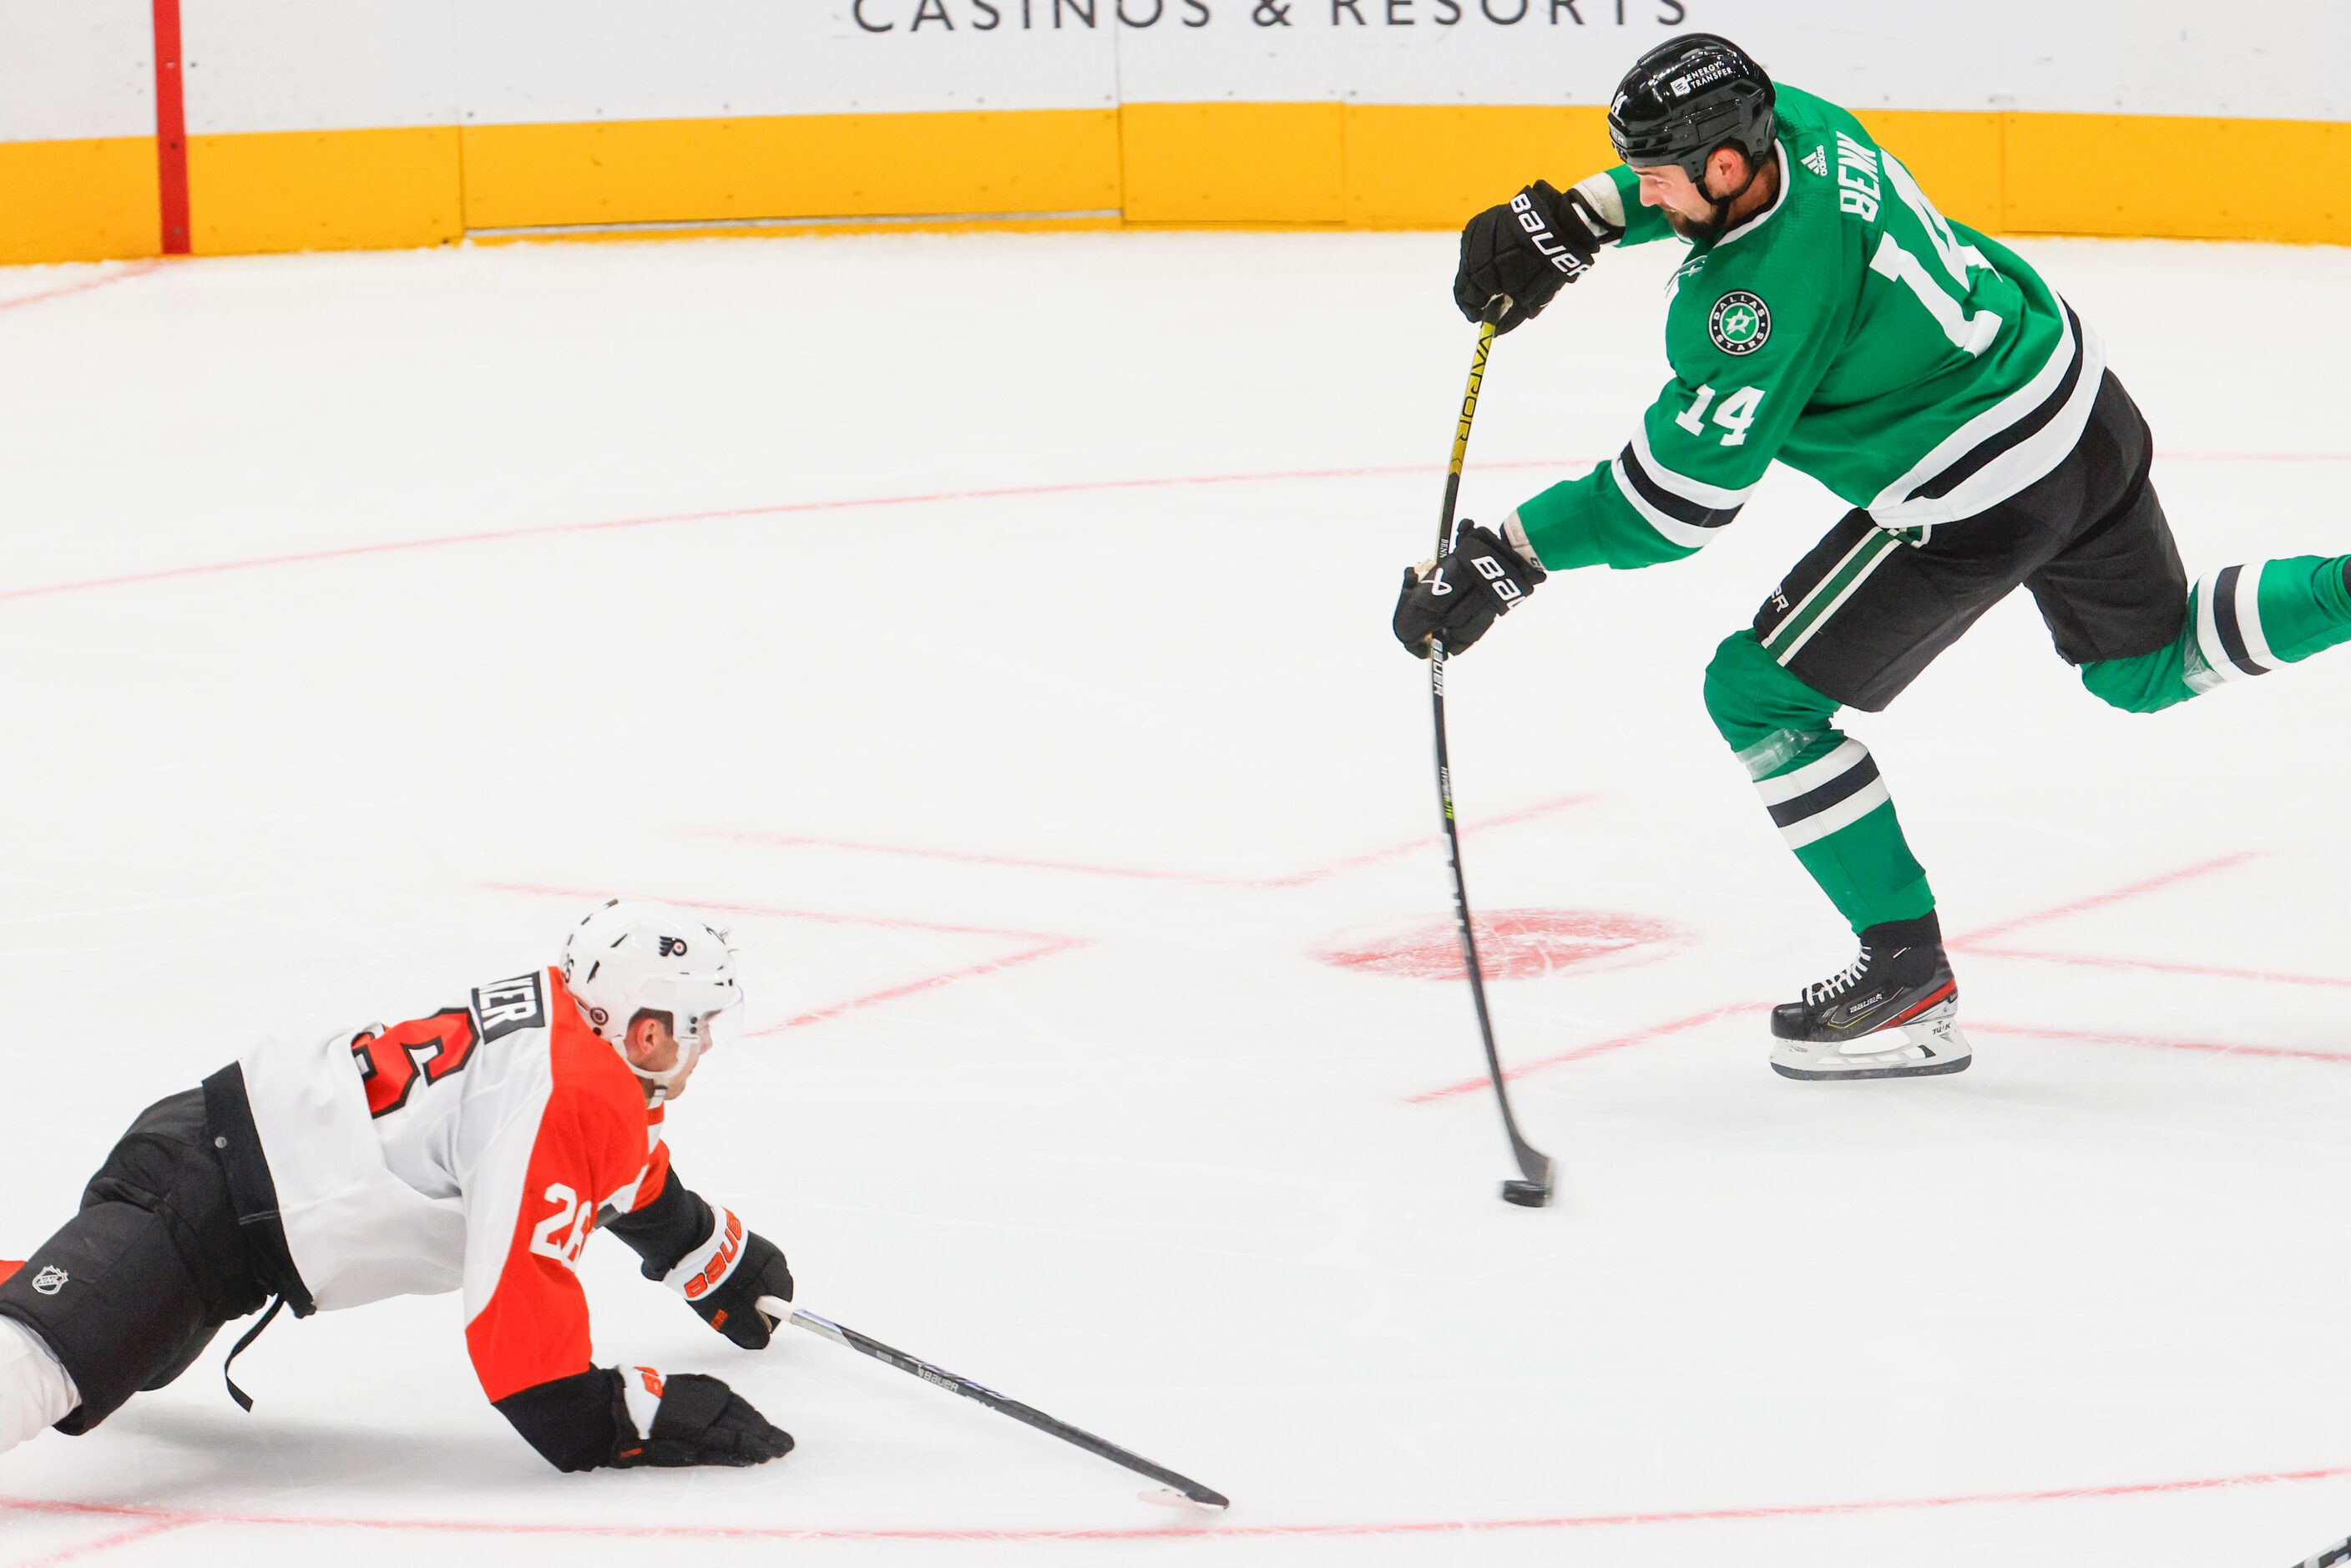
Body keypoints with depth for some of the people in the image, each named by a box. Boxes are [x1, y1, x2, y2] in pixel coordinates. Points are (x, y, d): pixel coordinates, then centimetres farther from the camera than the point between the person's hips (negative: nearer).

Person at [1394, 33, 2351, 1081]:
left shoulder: (1766, 293, -29)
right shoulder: (1794, 124, -6)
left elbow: (1678, 497, -24)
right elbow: (1685, 179, 20)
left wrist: (1507, 562, -19)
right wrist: (1574, 220, 7)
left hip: (1982, 503, -9)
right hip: (2085, 407, 9)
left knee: (1760, 693, 0)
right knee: (2152, 665, 30)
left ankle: (1909, 982, 3)